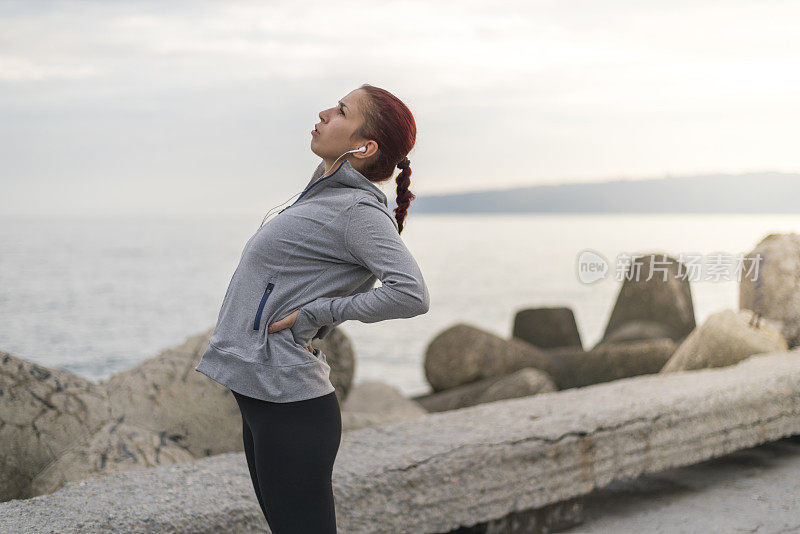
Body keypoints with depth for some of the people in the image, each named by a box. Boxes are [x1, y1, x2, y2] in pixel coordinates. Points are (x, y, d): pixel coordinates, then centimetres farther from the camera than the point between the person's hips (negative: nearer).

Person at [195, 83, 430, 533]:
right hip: (261, 395, 10)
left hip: (289, 406, -10)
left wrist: (318, 313, -20)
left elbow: (411, 294, -28)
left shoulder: (358, 209, -15)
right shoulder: (327, 194, 13)